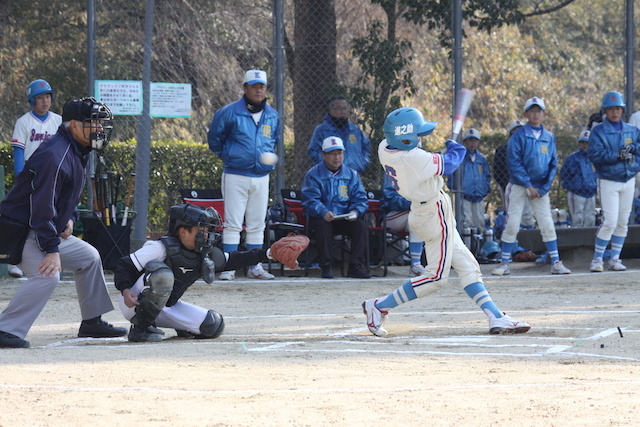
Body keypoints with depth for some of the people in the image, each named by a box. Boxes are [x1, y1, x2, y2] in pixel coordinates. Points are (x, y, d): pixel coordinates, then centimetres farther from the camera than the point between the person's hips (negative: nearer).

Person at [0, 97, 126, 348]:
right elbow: (42, 204, -28)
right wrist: (51, 250, -30)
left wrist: (70, 218, 4)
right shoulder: (55, 155, -23)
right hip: (23, 231, -10)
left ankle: (92, 322, 26)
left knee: (89, 257, 17)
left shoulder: (78, 153, 10)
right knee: (47, 275, -28)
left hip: (51, 231, 10)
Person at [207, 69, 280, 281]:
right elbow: (215, 138, 6)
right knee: (232, 224, -7)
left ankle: (255, 267, 13)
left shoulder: (273, 116, 9)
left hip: (261, 177, 5)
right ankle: (228, 268, -5)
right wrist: (227, 156, 5)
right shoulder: (229, 112, -6)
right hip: (235, 176, -5)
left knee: (257, 225, 8)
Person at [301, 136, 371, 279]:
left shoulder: (351, 174, 12)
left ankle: (355, 265, -21)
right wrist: (323, 212, -31)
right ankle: (326, 266, -29)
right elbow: (310, 200, -11)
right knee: (322, 225, -35)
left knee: (361, 226, -24)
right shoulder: (313, 175, 1)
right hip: (322, 218, -3)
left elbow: (360, 199, 6)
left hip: (345, 220, 3)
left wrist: (355, 211, -18)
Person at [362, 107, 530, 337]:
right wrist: (455, 147, 3)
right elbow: (448, 163, -17)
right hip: (435, 214, -10)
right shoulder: (414, 159, -30)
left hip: (422, 210, 10)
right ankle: (379, 306, 3)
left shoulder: (385, 149, -6)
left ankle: (496, 318, 13)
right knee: (436, 276, -1)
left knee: (467, 266, 12)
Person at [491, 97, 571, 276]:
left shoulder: (549, 137, 7)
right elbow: (514, 163, -10)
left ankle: (556, 263, 2)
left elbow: (553, 165, 6)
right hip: (518, 186, -3)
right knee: (512, 225, -4)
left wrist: (544, 188, -6)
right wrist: (528, 185, -15)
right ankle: (504, 263, 2)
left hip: (540, 187, 3)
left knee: (547, 225, -1)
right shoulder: (518, 136, -4)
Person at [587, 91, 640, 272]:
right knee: (610, 221, -12)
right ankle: (597, 259, -4)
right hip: (608, 181, -5)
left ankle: (615, 259, 13)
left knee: (623, 222, 6)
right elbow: (595, 154, -17)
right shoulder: (598, 131, -4)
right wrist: (618, 155, -22)